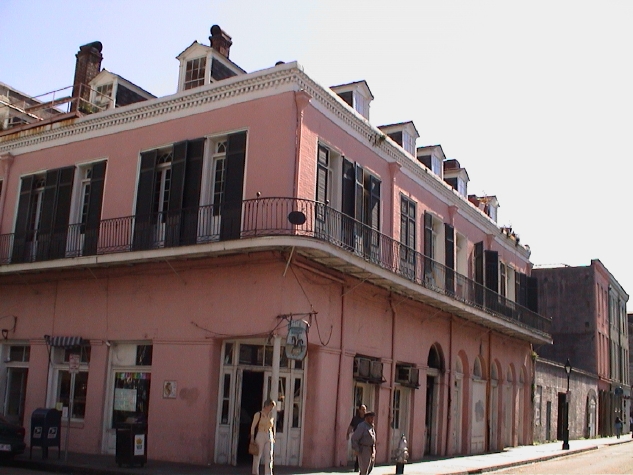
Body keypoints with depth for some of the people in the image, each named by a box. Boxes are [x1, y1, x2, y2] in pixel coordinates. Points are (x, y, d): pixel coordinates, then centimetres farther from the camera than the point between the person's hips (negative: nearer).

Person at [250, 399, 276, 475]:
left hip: (269, 438, 4)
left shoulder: (272, 416, 7)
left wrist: (273, 438, 12)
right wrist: (252, 438, -12)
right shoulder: (258, 415, -7)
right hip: (259, 437, -4)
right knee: (257, 456, 4)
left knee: (269, 457, -1)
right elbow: (253, 427, -8)